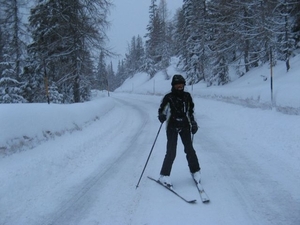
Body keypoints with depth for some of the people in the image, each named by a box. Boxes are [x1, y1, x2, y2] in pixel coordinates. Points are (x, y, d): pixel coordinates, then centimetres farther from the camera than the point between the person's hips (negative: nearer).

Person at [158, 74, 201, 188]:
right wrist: (161, 117, -24)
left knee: (189, 149, 3)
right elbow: (161, 110, -2)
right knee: (171, 152, -6)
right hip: (172, 127, -3)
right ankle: (164, 176, 4)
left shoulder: (187, 96, 4)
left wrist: (193, 123, 10)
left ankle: (195, 171, 23)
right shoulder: (168, 97, -6)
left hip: (185, 126, 3)